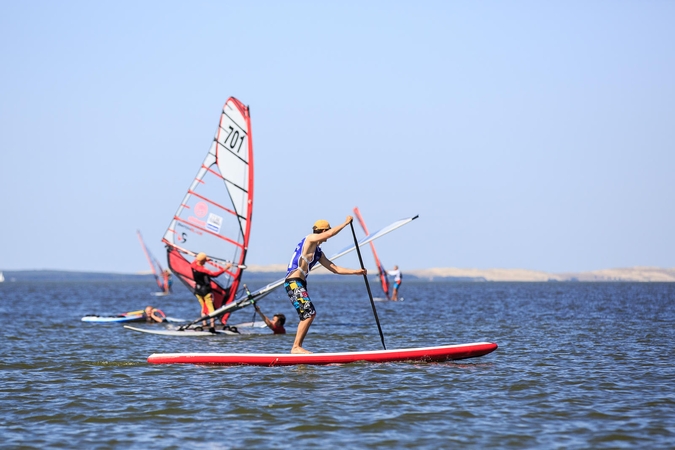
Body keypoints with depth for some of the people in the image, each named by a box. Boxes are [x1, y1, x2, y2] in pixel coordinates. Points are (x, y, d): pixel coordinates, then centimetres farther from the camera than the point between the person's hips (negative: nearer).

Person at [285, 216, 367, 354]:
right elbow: (330, 234, -19)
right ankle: (296, 347, -16)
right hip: (293, 283, -10)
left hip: (300, 284, 10)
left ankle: (297, 347, 11)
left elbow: (335, 269, 24)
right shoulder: (310, 239, -2)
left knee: (307, 316, 9)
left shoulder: (318, 253, 23)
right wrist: (346, 223, -9)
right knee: (309, 313, -16)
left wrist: (356, 271, 19)